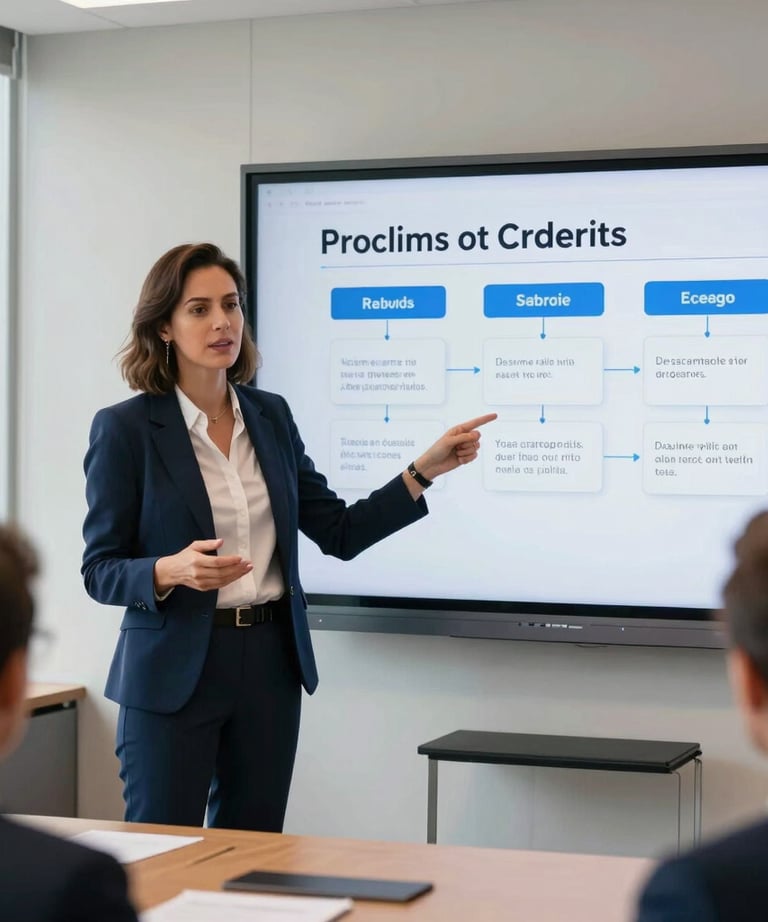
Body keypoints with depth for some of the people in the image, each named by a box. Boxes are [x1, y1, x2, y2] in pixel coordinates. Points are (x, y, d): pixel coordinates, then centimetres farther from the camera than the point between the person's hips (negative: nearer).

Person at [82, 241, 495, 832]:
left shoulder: (271, 415, 7)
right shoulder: (125, 428, -8)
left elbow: (339, 533, 7)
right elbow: (100, 571, -6)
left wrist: (425, 470, -1)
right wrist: (172, 571, -26)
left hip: (269, 665, 5)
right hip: (175, 672, -4)